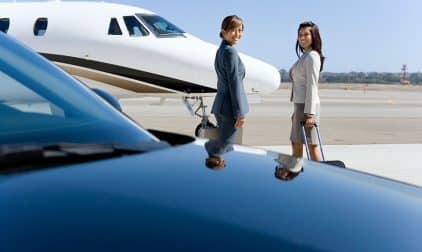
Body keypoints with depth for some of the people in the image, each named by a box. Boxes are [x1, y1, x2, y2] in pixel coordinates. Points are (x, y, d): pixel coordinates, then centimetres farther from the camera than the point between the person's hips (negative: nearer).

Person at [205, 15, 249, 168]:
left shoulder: (220, 51, 14)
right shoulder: (230, 52, -15)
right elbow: (234, 84, -18)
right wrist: (240, 113, -17)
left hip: (220, 104, 10)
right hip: (230, 106, -10)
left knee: (224, 143, 19)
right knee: (225, 144, -1)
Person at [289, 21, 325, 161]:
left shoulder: (312, 56, -10)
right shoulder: (304, 56, 18)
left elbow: (312, 86, -16)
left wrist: (310, 113, -20)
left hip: (307, 106, -10)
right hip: (300, 105, 10)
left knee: (312, 145, -7)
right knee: (296, 144, 14)